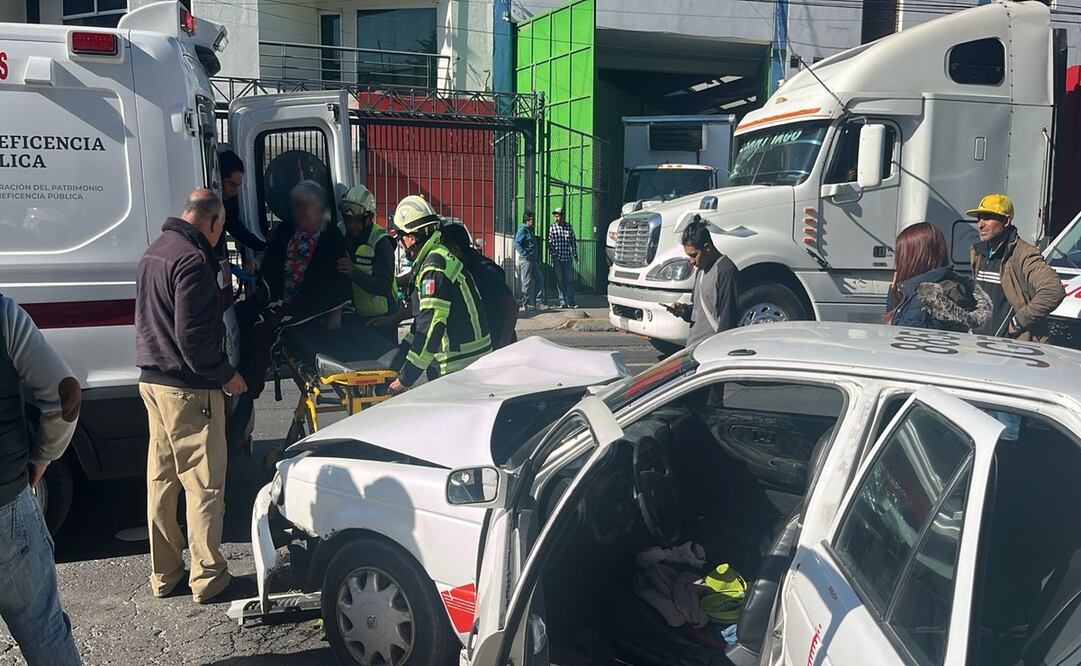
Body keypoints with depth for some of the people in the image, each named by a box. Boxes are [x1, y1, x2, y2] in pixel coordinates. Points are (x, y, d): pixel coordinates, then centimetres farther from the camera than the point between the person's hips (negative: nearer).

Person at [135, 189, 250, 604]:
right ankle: (209, 578, 8)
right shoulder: (193, 261, -19)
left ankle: (164, 576, 25)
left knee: (161, 480, 15)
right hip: (187, 388, -10)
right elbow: (194, 336, -22)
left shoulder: (154, 251, 12)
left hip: (153, 380, 10)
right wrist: (225, 374, -11)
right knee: (204, 485, 0)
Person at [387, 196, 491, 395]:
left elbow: (431, 327, -23)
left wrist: (405, 380, -20)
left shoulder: (434, 267, -18)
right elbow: (422, 320, 22)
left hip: (459, 366, -10)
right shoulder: (442, 257, 15)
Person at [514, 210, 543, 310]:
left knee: (539, 279, 9)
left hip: (533, 260, 9)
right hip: (526, 260, -9)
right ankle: (526, 304, 3)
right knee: (527, 282, -4)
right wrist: (525, 255, -23)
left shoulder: (530, 230, 18)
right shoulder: (522, 230, -10)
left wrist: (537, 259, 18)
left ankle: (536, 302, 15)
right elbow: (517, 244, -20)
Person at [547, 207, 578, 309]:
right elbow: (550, 242, 1)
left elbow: (573, 241, 11)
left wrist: (575, 254, 10)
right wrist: (553, 253, -8)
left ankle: (570, 301, 5)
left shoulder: (569, 226, 5)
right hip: (557, 258, -1)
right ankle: (562, 301, 8)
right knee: (559, 280, 3)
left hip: (568, 257, 1)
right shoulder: (552, 228, 0)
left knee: (569, 279, 1)